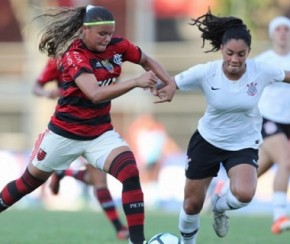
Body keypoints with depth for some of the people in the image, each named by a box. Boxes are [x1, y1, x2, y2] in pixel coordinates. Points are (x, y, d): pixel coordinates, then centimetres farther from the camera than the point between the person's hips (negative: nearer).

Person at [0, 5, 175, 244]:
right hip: (65, 131, -3)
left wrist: (170, 83, -7)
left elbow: (147, 61, 10)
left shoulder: (118, 46, -8)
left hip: (101, 132, 3)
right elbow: (95, 94, -38)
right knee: (31, 180, 15)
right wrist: (136, 82, -45)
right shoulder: (74, 56, -24)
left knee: (131, 173, -20)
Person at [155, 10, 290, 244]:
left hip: (244, 144, 0)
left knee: (244, 194, -27)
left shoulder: (261, 71, -18)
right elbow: (169, 85, -15)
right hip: (207, 140, 0)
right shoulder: (205, 72, -20)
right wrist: (160, 90, -36)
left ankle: (220, 207, 10)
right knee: (192, 204, 7)